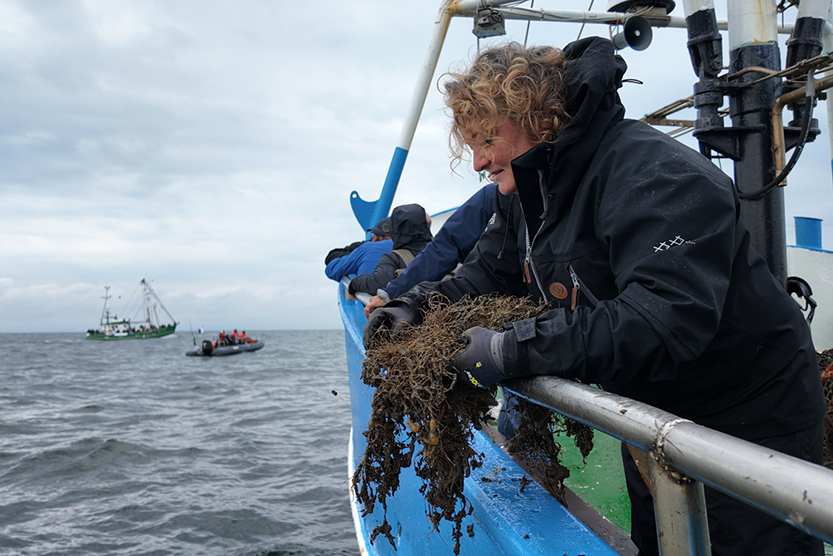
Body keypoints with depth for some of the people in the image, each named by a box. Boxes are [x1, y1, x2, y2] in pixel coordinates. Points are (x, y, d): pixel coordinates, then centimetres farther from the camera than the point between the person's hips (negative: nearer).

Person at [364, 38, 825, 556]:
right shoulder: (527, 190, 0)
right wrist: (417, 306, -11)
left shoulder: (655, 176, -30)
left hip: (748, 420, -8)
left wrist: (512, 351, -42)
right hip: (650, 413, 9)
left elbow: (666, 319, -42)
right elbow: (489, 272, 8)